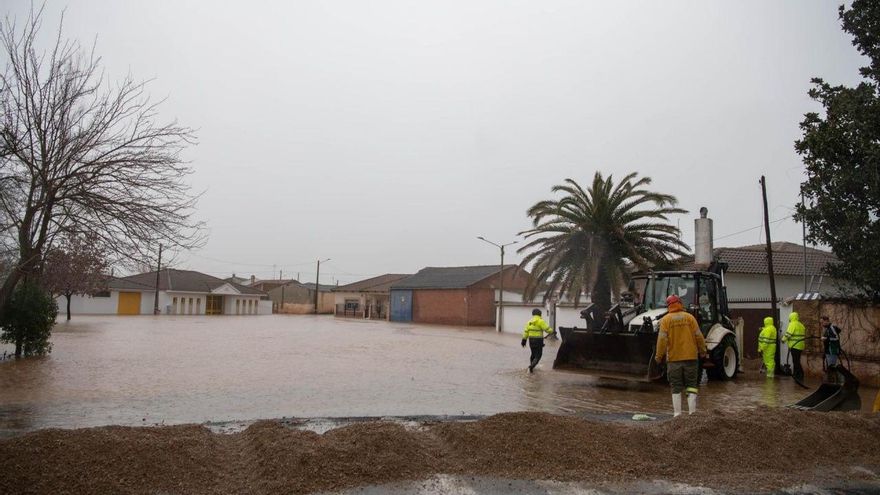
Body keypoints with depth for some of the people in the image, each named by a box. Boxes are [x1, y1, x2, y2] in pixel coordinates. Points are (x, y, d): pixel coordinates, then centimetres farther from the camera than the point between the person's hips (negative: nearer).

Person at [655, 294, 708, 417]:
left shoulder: (666, 320, -5)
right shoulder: (689, 317, -1)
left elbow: (662, 339, -9)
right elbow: (698, 336, -1)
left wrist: (659, 356, -2)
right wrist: (703, 352, 11)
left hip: (673, 358, -1)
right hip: (690, 356, 1)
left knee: (676, 387, 7)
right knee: (691, 385, 10)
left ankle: (677, 413, 7)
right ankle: (692, 411, 6)